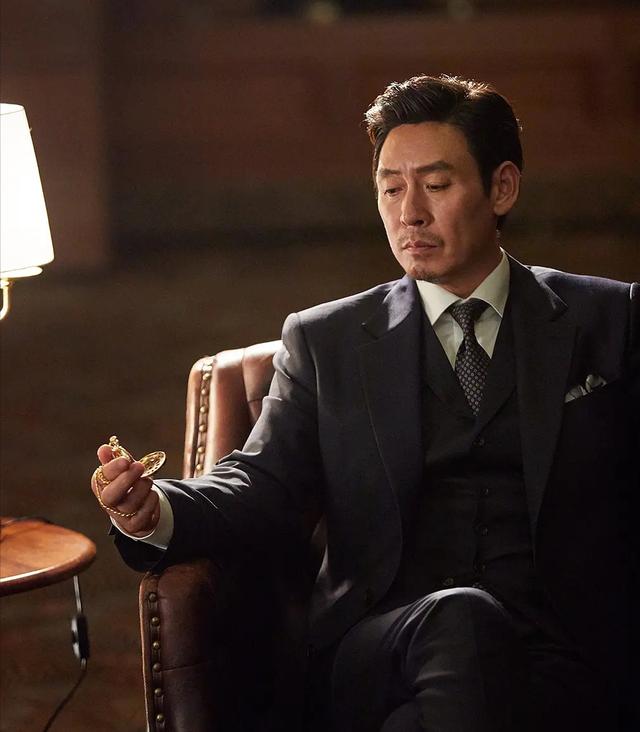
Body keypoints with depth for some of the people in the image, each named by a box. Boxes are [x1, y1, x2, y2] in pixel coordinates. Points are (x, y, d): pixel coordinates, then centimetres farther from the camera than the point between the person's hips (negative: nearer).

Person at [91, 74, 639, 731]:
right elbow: (265, 484, 5)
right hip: (379, 648, 1)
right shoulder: (324, 340, 17)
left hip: (565, 657, -1)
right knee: (460, 618, -34)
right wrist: (156, 514, -16)